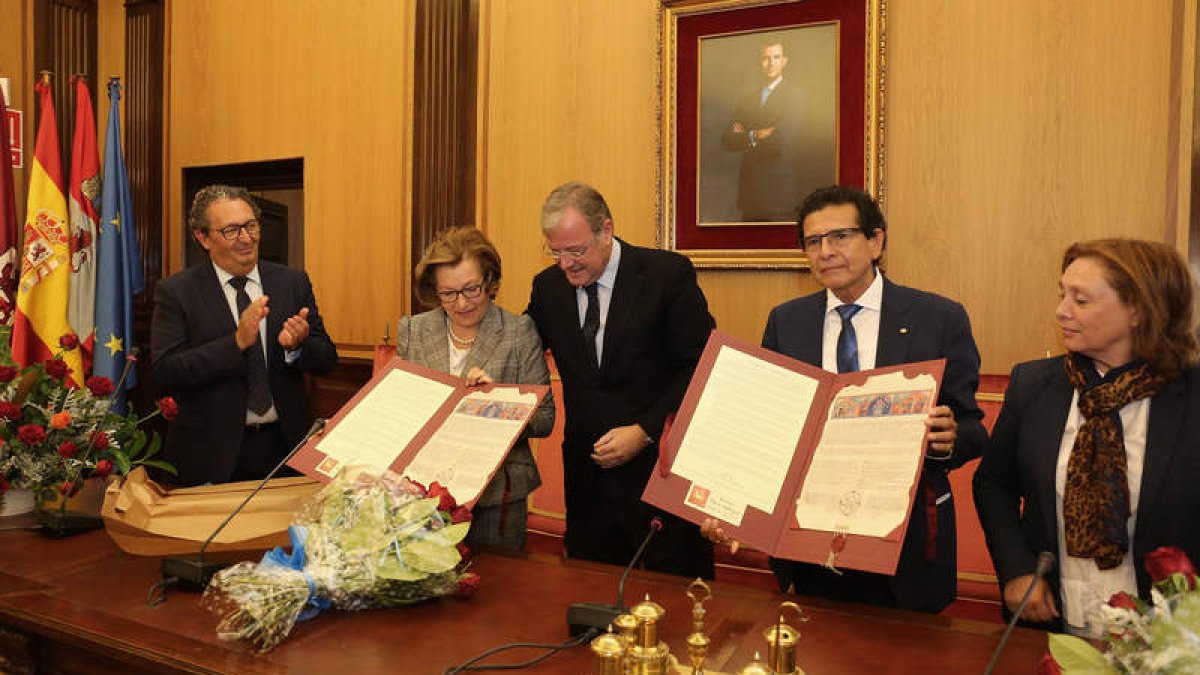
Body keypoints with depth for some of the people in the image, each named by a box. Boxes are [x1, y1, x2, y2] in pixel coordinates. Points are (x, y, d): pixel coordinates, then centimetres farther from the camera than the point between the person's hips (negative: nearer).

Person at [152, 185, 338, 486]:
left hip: (286, 447, 3)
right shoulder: (176, 292, -3)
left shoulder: (294, 283, 4)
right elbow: (164, 373, -13)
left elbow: (327, 360, 4)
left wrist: (299, 345, -18)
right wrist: (237, 342, -24)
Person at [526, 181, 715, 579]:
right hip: (588, 478, 4)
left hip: (662, 470, -4)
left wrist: (645, 431, -15)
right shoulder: (548, 285, 5)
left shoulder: (668, 273, -9)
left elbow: (701, 370, -8)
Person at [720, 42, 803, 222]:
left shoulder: (793, 95, -4)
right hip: (749, 192, 5)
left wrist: (746, 138, -4)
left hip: (778, 193, -5)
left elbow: (781, 141, -17)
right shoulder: (747, 97, 13)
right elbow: (726, 141, 4)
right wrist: (755, 136, -12)